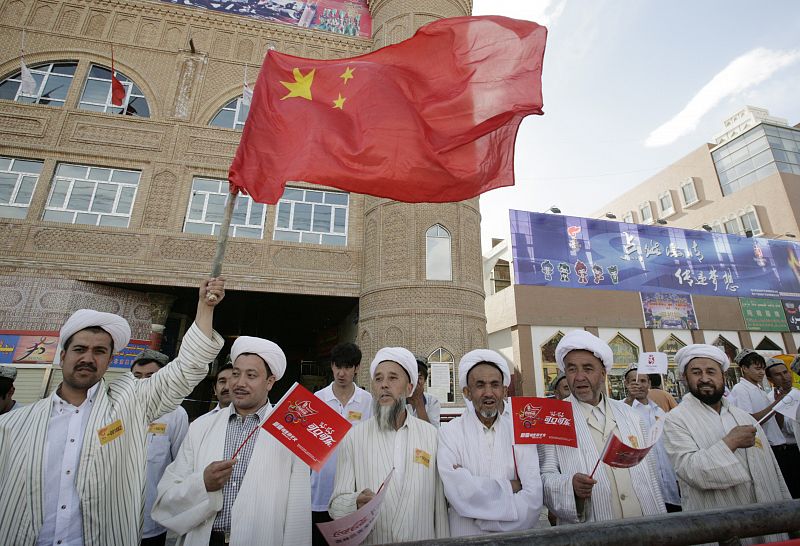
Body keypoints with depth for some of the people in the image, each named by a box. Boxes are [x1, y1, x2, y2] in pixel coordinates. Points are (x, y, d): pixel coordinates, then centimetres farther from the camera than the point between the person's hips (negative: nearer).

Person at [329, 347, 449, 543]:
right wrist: (357, 502, -28)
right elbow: (336, 505, -10)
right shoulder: (353, 438, -10)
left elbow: (439, 504, -3)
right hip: (368, 541, -1)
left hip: (422, 540, 1)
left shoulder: (431, 435, -6)